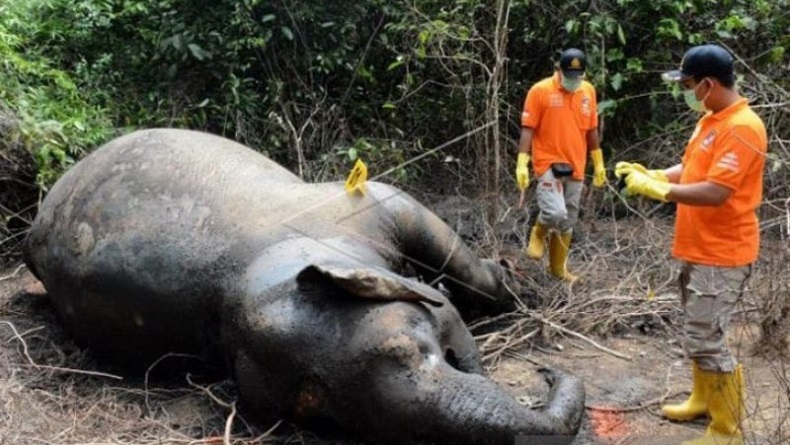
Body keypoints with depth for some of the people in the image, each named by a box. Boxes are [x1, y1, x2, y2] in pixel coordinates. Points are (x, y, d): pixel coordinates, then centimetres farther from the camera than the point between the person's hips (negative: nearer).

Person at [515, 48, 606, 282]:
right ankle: (539, 233, 12)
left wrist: (599, 164, 17)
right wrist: (522, 164, -17)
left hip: (575, 167, 5)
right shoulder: (540, 91, -8)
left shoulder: (588, 91, 7)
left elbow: (592, 130, 15)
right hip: (548, 164, -5)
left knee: (568, 222, 11)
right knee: (555, 213, -22)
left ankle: (558, 267, 27)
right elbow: (528, 129, -9)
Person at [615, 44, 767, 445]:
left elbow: (714, 193, -27)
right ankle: (702, 400, 37)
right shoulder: (710, 120, 11)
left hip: (721, 256, -10)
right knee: (698, 333, 20)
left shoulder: (742, 128, -20)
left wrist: (656, 190, -19)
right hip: (697, 250, 10)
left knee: (704, 341, -6)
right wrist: (648, 174, 3)